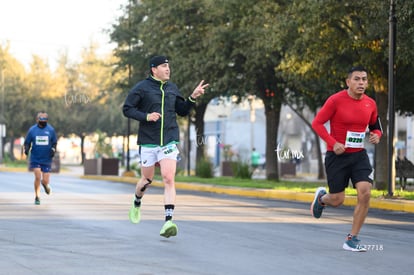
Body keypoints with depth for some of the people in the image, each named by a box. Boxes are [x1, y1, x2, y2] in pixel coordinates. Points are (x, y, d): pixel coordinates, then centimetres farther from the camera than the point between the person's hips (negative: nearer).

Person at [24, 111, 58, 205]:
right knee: (37, 177, -15)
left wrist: (53, 149, -9)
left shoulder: (51, 130, 0)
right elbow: (27, 142, 7)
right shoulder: (32, 130, -1)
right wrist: (26, 149, -13)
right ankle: (37, 197, 4)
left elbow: (54, 142, 10)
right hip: (35, 159, -1)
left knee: (45, 181, 0)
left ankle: (45, 184, 40)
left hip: (47, 159, 1)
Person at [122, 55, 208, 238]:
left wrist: (193, 97, 3)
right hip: (148, 141, -2)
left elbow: (182, 111, 18)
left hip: (169, 141, 2)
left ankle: (168, 222, -21)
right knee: (147, 180, 12)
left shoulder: (172, 88, 11)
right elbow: (127, 109, -3)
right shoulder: (141, 88, -3)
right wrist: (146, 116, -17)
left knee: (169, 180, -14)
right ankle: (137, 204, 46)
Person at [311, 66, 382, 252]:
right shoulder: (336, 100, -12)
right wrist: (333, 143, -20)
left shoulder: (370, 104, 3)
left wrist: (376, 135, -6)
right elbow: (317, 123, -9)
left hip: (359, 155, 4)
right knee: (337, 200, 1)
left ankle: (352, 239, -2)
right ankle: (321, 197, 41)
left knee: (365, 193, -15)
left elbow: (375, 126, 18)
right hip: (337, 155, -4)